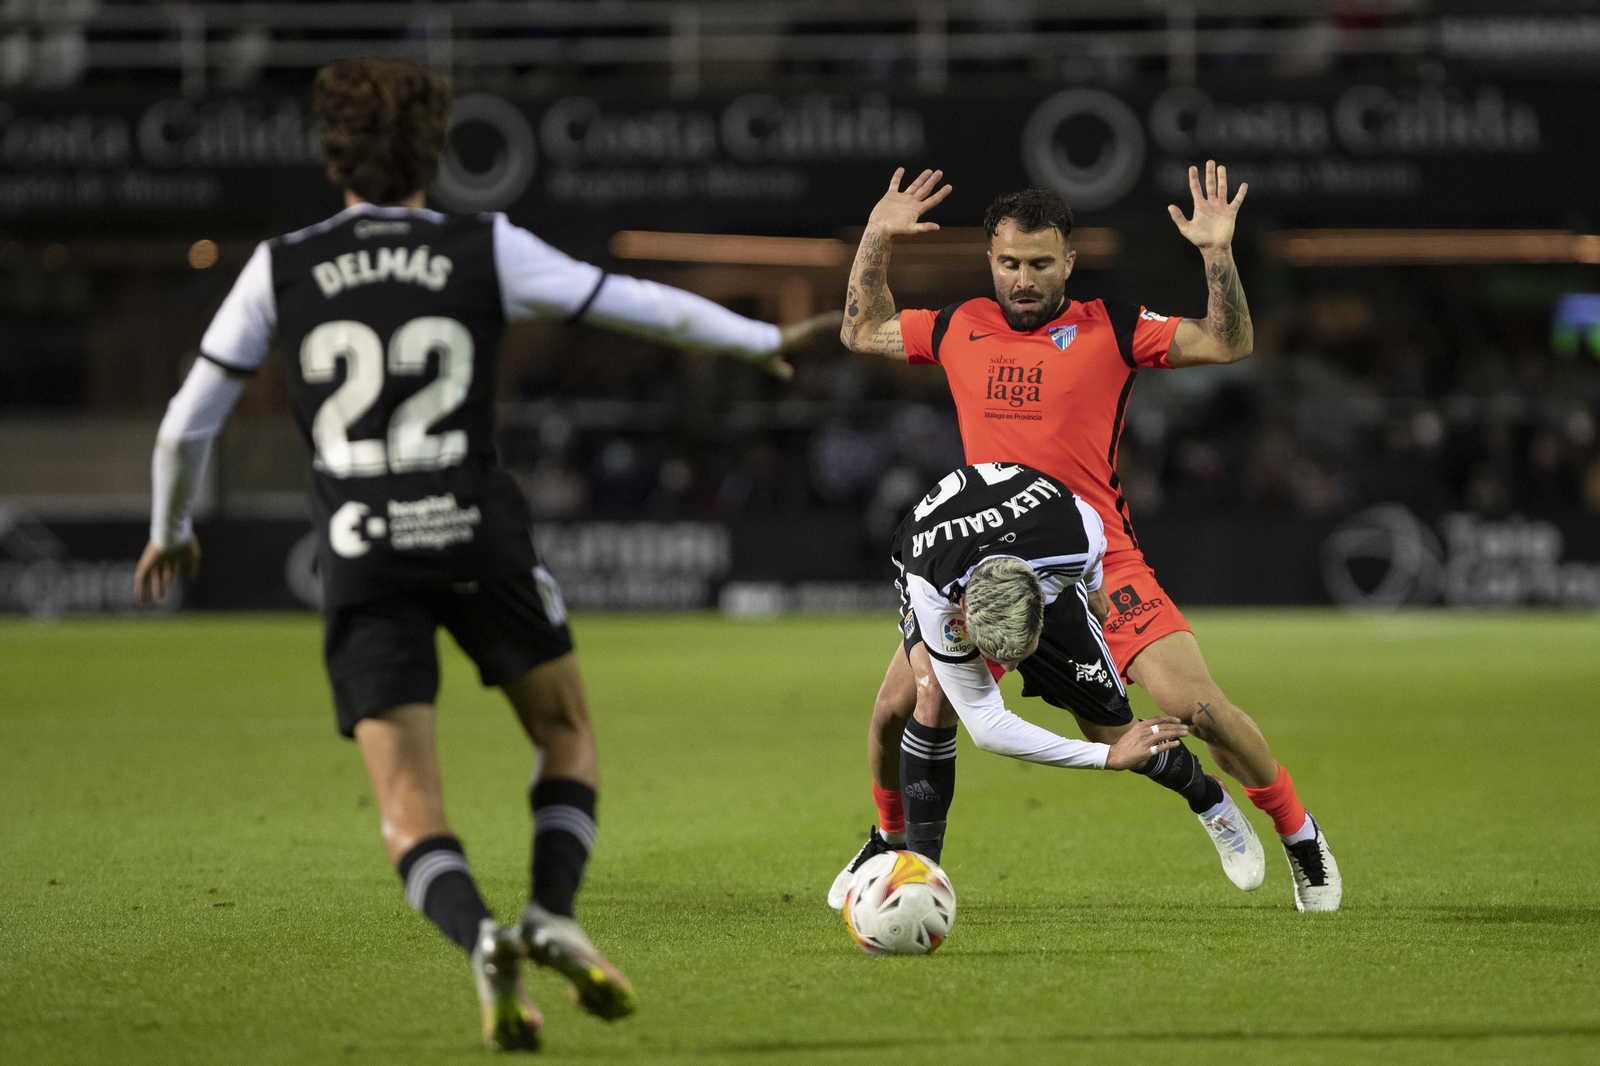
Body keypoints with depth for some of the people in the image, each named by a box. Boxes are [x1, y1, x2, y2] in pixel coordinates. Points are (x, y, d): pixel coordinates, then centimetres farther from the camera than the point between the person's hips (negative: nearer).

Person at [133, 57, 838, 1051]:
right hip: (480, 541, 0)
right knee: (567, 735, 22)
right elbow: (642, 305, 10)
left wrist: (171, 529, 28)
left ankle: (482, 941, -29)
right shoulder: (486, 250, 1)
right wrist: (765, 339, 27)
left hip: (364, 561, 1)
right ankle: (554, 914, -2)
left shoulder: (281, 269, 4)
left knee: (411, 815, 0)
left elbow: (187, 422, 9)